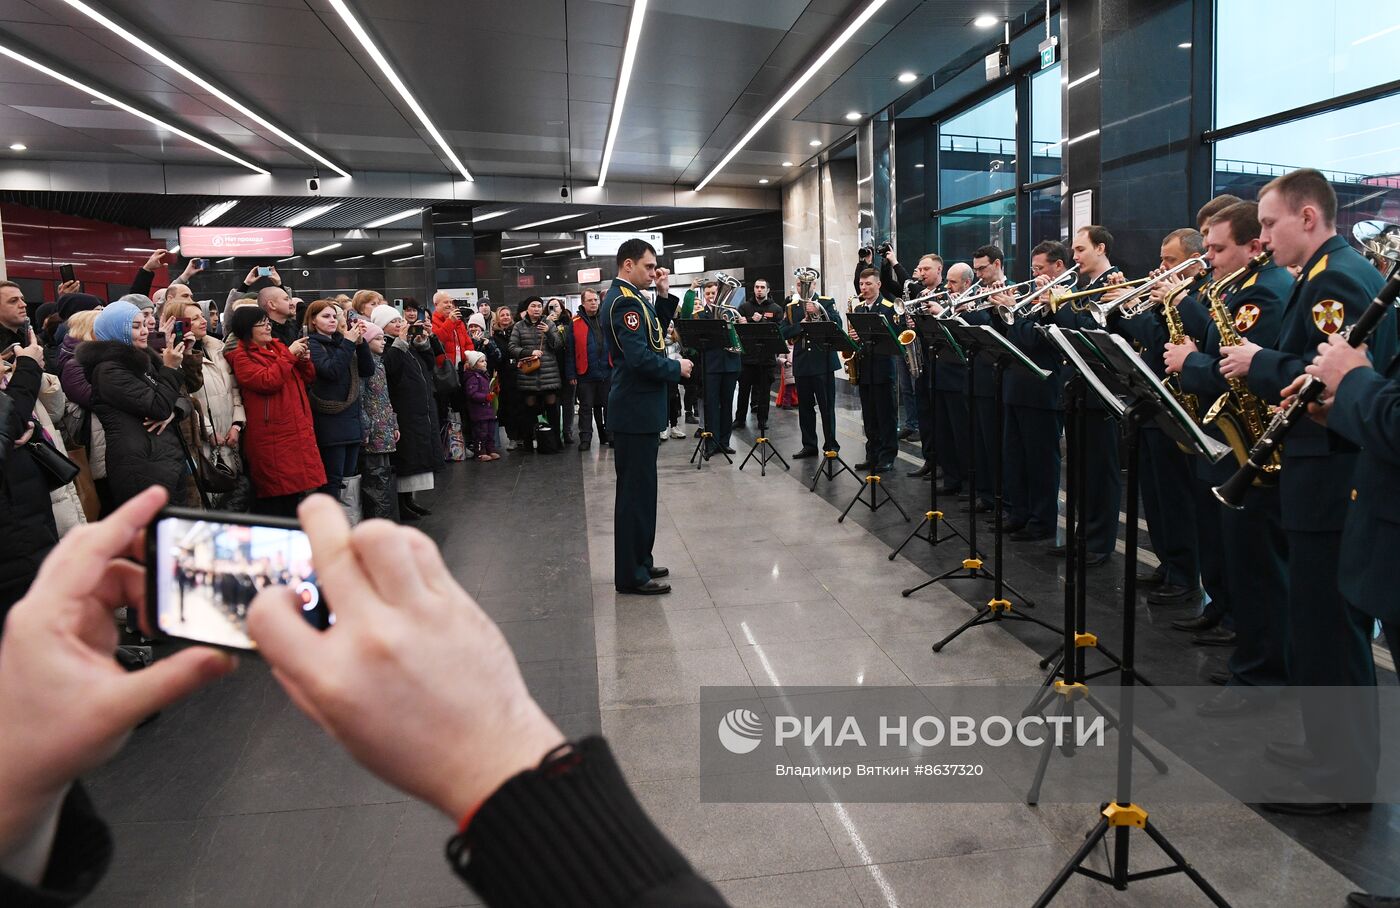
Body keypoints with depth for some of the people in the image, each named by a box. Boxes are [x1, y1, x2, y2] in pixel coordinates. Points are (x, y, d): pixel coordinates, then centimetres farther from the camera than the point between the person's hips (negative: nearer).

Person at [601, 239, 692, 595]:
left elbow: (653, 335, 18)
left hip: (639, 408, 11)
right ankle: (631, 575, 4)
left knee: (639, 489, 16)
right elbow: (639, 357, -26)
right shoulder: (625, 301, -17)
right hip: (636, 410, -11)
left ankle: (638, 561, 27)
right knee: (636, 492, -4)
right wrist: (676, 368, -12)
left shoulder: (625, 297, 15)